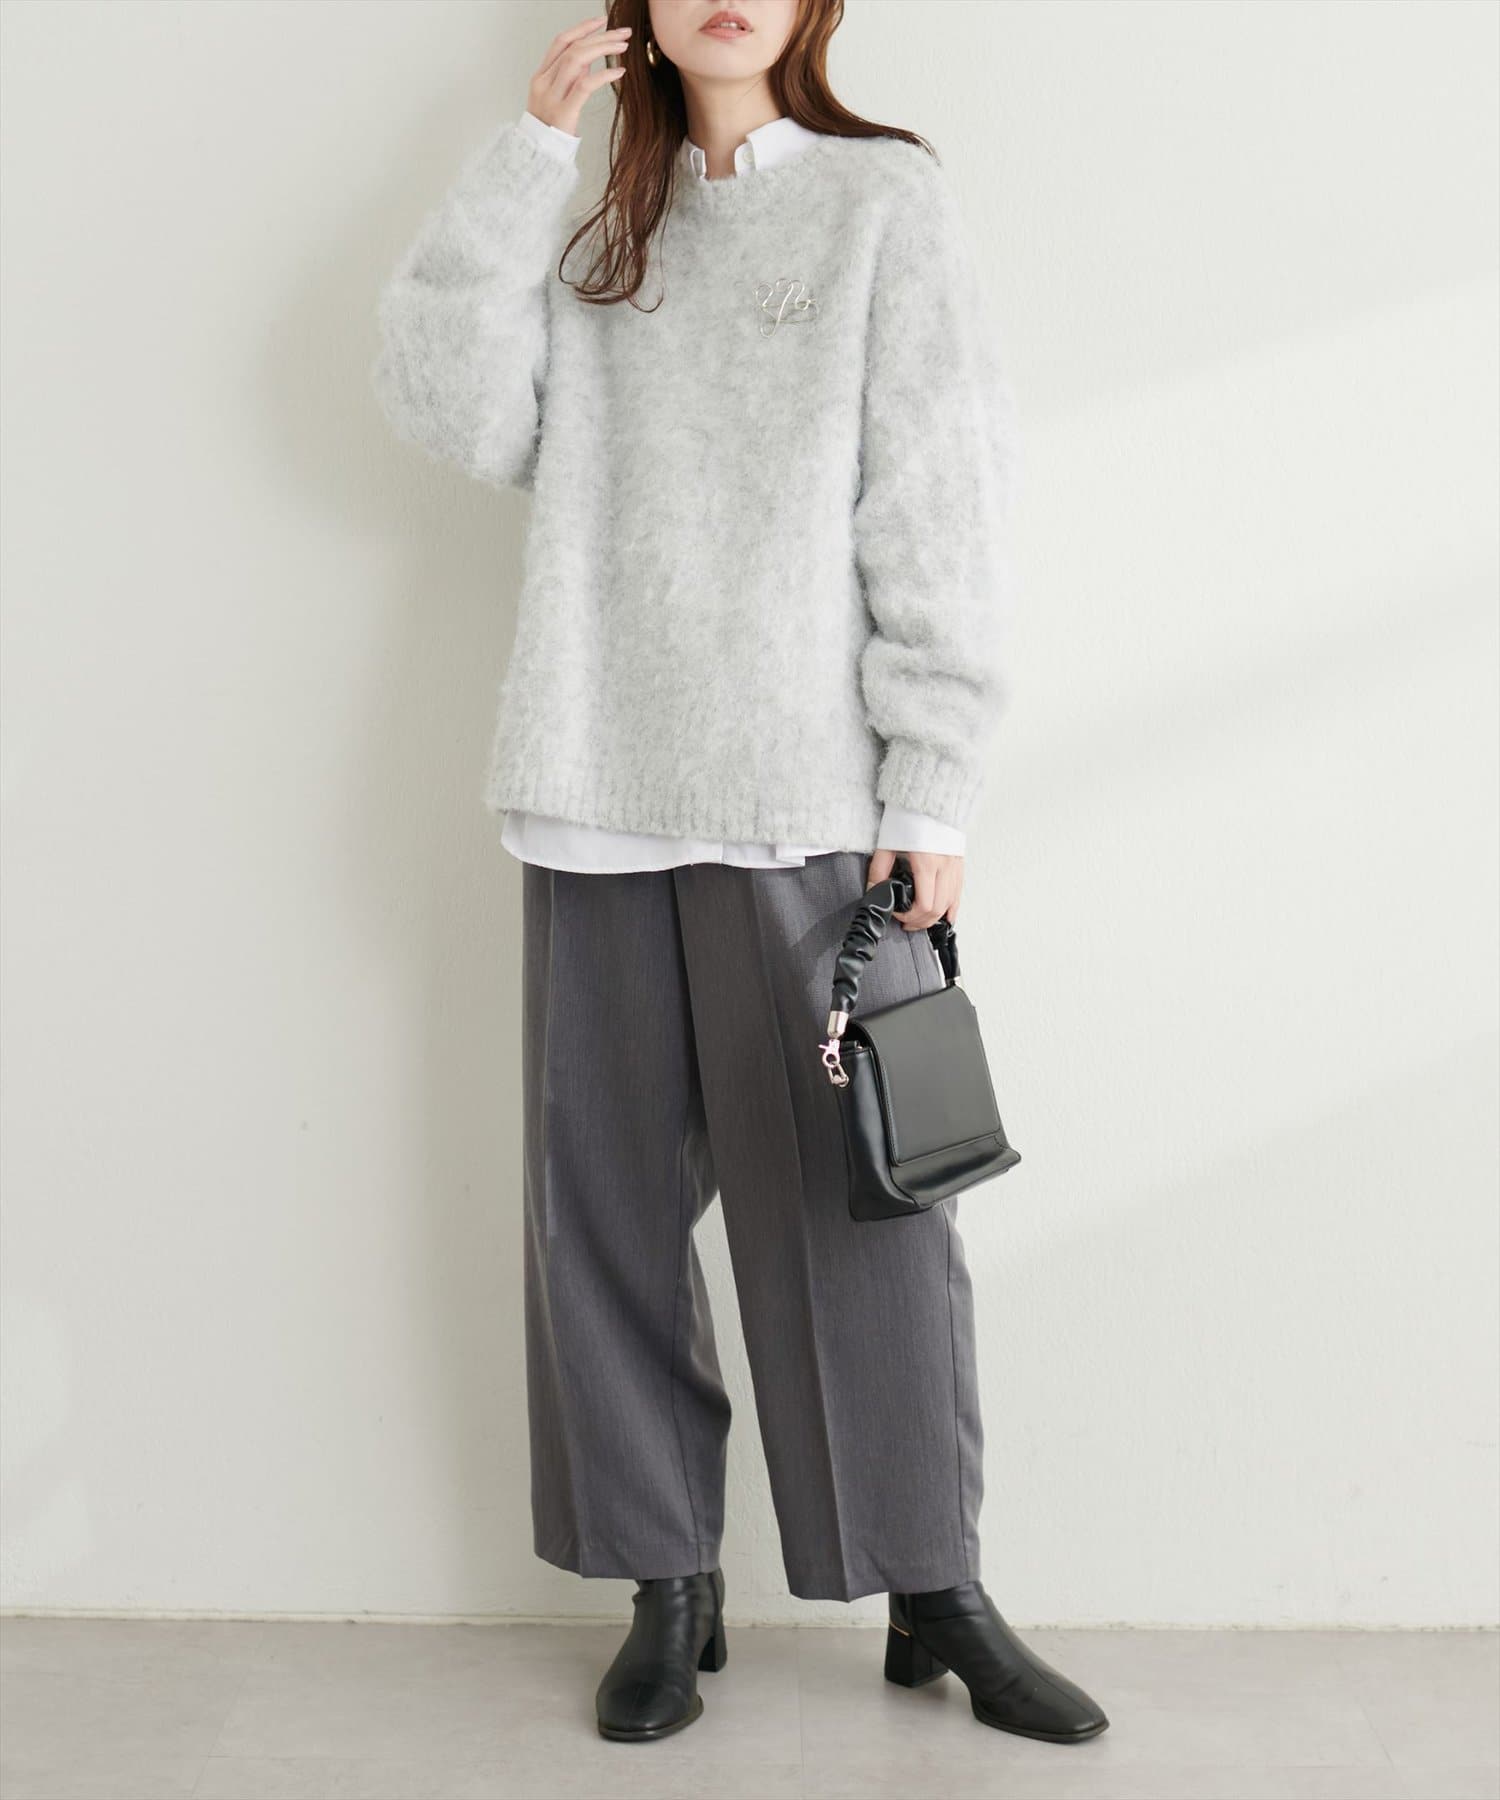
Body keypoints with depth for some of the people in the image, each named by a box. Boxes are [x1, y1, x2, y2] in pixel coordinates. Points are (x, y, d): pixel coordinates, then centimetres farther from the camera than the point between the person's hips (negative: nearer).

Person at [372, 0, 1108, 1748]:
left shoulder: (885, 199, 6)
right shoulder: (598, 240, 18)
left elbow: (939, 504, -1)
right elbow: (454, 408, 2)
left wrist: (931, 781, -8)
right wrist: (529, 150, 1)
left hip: (810, 800, -4)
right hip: (599, 795, 4)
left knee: (858, 1202, 0)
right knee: (606, 1203, 6)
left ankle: (935, 1592, 16)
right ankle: (670, 1589, 20)